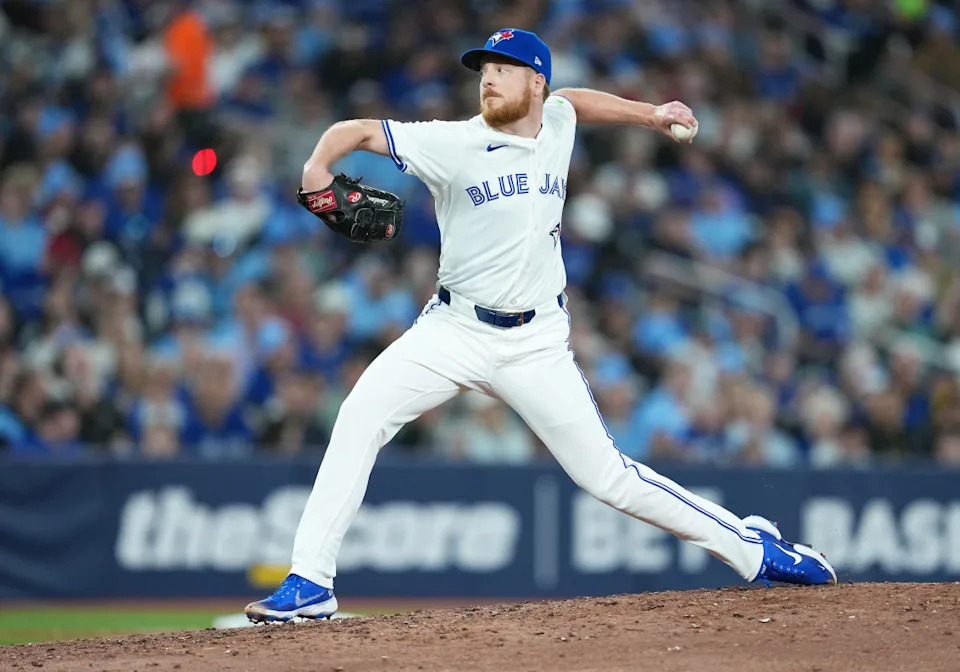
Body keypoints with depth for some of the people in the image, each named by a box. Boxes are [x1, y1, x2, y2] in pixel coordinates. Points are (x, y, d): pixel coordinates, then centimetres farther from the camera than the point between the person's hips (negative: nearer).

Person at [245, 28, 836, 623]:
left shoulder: (557, 123, 3)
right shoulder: (455, 145, -10)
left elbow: (572, 100, 28)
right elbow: (358, 131, -14)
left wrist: (650, 115, 21)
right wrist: (319, 166, -33)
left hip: (538, 344, 1)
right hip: (455, 329, -1)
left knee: (608, 475, -2)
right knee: (360, 418, -20)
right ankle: (310, 584, -17)